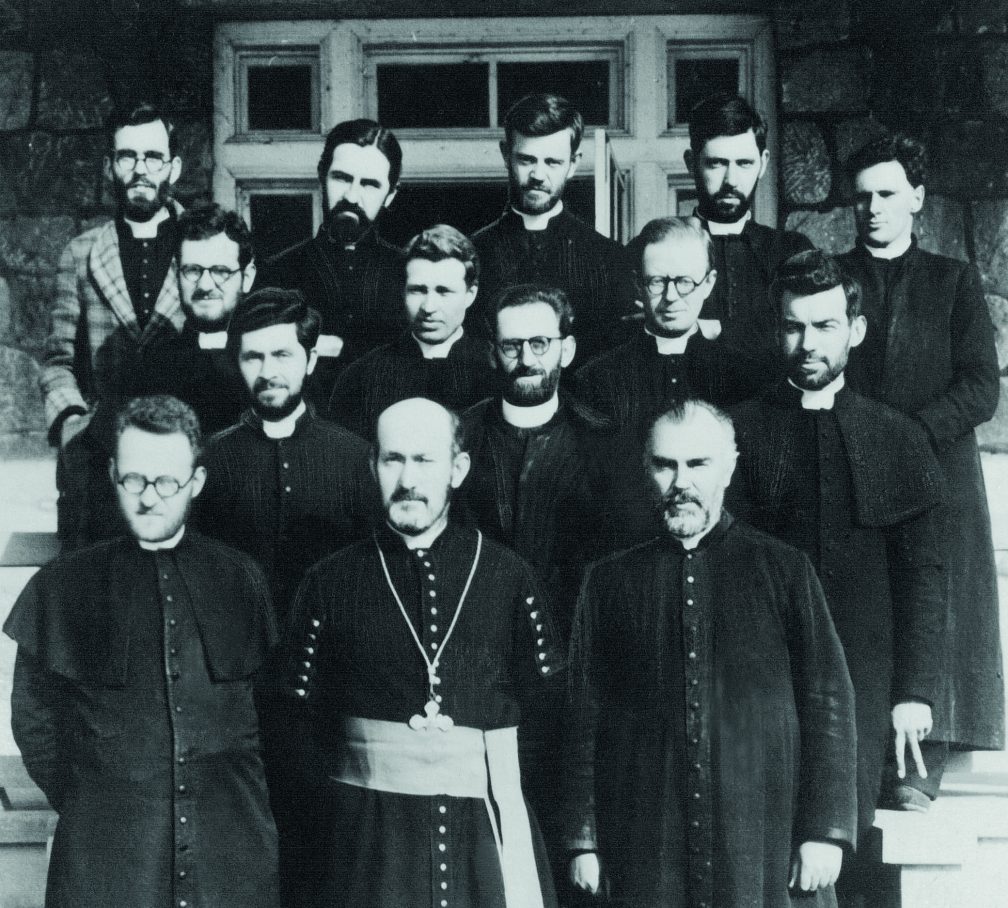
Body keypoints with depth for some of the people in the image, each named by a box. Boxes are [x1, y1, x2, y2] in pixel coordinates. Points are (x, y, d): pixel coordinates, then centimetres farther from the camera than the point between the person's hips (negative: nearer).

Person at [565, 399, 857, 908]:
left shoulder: (784, 570, 6)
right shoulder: (610, 580, 10)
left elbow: (828, 702, 3)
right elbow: (585, 717, 9)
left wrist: (824, 830, -5)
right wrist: (584, 840, 3)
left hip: (766, 847, -1)